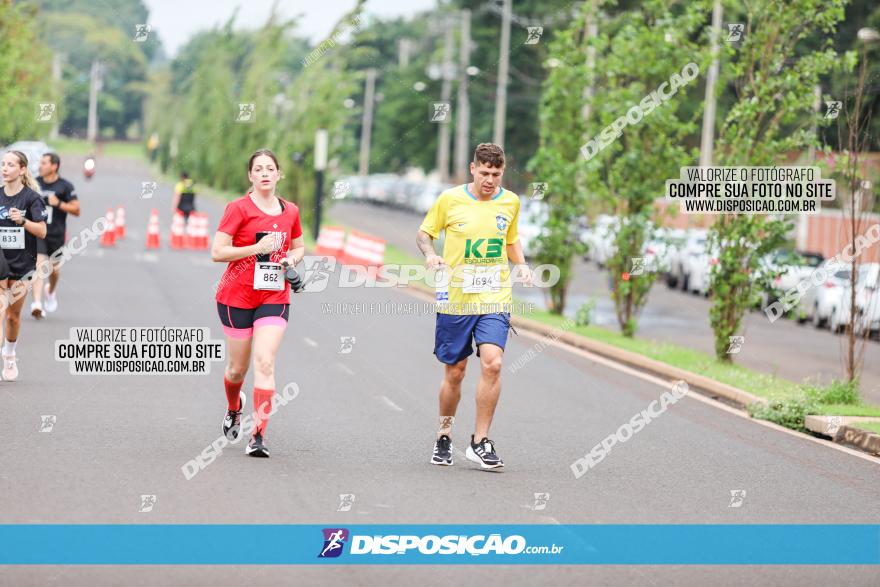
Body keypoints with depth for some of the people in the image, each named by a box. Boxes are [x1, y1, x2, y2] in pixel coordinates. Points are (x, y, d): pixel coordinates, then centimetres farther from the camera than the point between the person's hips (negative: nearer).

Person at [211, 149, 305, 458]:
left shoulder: (290, 211, 7)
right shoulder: (239, 208, -7)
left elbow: (298, 247, 24)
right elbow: (217, 252, -12)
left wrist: (291, 260, 1)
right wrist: (257, 248, -20)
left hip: (274, 298, 2)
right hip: (237, 296, -2)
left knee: (265, 363, -14)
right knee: (238, 367, 9)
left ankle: (259, 436, -14)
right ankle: (233, 409, 43)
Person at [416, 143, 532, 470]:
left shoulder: (510, 202, 5)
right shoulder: (450, 199, -3)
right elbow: (424, 233, 8)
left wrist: (522, 266, 4)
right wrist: (430, 255, -12)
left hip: (495, 299, 1)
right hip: (455, 299, -1)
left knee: (492, 363, -17)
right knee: (454, 372, 5)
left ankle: (480, 442, -7)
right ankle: (444, 437, 28)